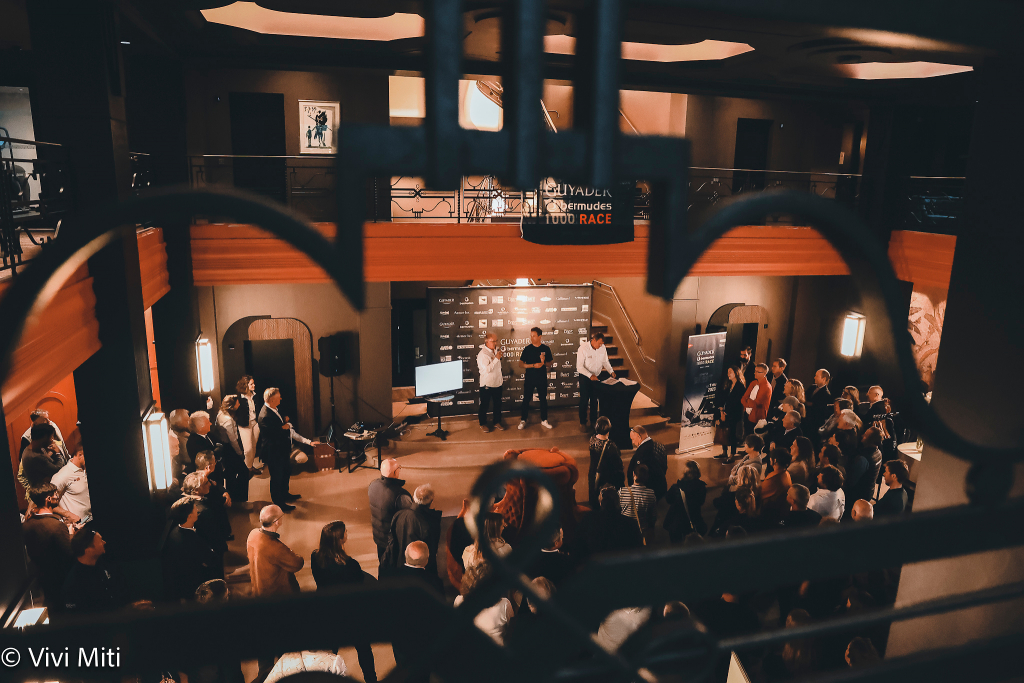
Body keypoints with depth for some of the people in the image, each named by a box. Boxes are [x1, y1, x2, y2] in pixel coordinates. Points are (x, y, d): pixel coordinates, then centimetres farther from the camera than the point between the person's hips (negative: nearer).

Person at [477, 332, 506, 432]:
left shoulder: (496, 350, 5)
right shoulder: (482, 354, -19)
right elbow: (487, 369, -28)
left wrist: (501, 355, 7)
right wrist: (496, 358, -27)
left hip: (497, 383, 7)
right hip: (487, 384, -7)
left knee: (497, 404, 16)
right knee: (484, 405, 9)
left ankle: (497, 422, 31)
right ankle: (483, 424, 24)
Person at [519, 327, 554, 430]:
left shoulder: (545, 349, 0)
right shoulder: (527, 349, -3)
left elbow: (549, 364, 6)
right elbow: (521, 363, -4)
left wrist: (544, 362, -17)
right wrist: (533, 365, -17)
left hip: (542, 379, 1)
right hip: (529, 378, -1)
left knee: (543, 399, 9)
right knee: (526, 399, 4)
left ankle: (544, 420, 23)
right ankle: (523, 420, 16)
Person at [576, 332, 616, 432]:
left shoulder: (602, 348, -7)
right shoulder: (583, 348, -21)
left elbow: (605, 361, 6)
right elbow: (579, 366, -21)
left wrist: (611, 371, -10)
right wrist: (590, 375, -30)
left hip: (597, 376, 4)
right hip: (584, 376, -4)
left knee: (594, 400, 11)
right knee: (584, 400, 1)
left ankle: (593, 421, 25)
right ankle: (582, 423, 14)